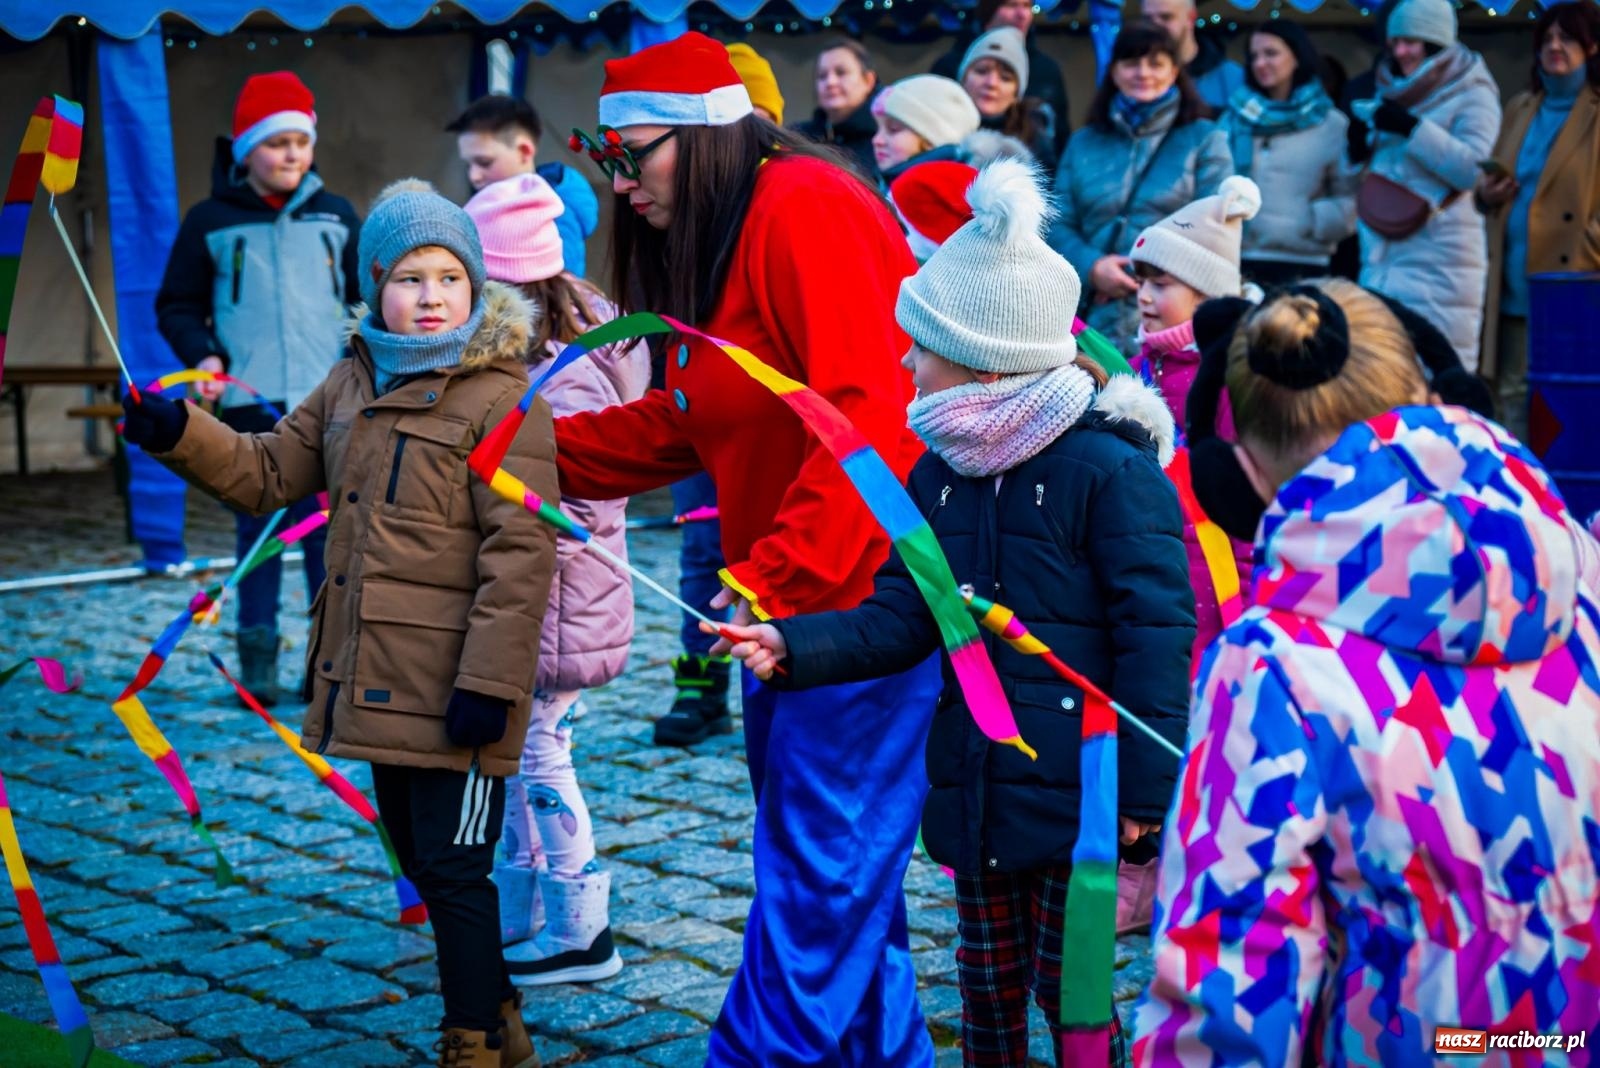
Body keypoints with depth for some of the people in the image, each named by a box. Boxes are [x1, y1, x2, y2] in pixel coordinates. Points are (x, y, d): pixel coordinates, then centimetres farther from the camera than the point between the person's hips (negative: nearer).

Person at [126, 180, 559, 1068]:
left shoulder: (503, 401, -12)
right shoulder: (353, 385, 12)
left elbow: (521, 553, -17)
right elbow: (268, 472, 14)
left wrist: (488, 680, -21)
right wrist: (178, 433, -3)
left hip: (452, 691, -8)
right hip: (383, 684, 8)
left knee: (454, 869, -2)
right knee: (421, 861, 18)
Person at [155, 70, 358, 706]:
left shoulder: (336, 218, 10)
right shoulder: (210, 222, 5)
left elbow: (367, 298, 17)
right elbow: (177, 306, 9)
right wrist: (202, 356, -7)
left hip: (329, 402, 1)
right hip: (251, 403, -1)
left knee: (331, 529, 1)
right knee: (258, 528, 4)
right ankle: (257, 654, 10)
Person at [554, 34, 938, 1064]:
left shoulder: (804, 206, -16)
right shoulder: (715, 238, 15)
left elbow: (873, 422, -25)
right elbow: (679, 425, 18)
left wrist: (772, 581, -26)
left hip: (862, 594, -10)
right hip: (786, 605, 10)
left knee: (817, 877, -3)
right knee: (826, 875, 16)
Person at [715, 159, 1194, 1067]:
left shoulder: (1109, 467, -16)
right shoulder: (942, 471, 7)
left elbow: (1157, 634, -17)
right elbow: (902, 616, 4)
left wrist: (1146, 791, -17)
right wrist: (795, 646, -13)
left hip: (1073, 790, -7)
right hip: (972, 786, 7)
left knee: (1067, 986, 2)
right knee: (987, 983, 17)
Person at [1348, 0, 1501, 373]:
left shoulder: (1472, 95, -1)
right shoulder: (1389, 92, 16)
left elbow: (1474, 169, -15)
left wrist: (1413, 127, -18)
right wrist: (1358, 151, 2)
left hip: (1438, 264, -6)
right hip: (1382, 257, 6)